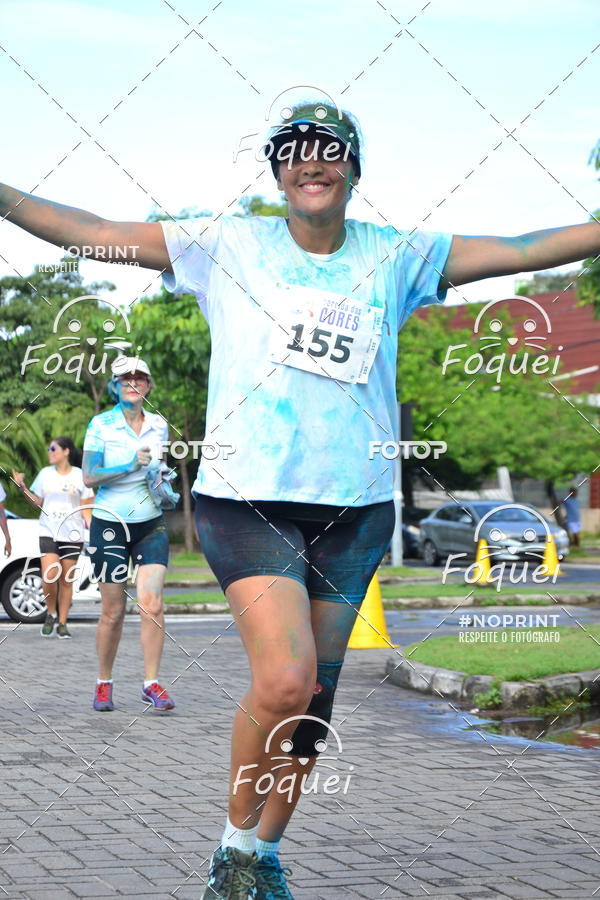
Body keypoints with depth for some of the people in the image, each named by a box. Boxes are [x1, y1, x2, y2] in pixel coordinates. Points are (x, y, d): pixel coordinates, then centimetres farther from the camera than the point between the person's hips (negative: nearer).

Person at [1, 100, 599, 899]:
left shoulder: (395, 257, 9)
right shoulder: (230, 246, 3)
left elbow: (524, 251, 9)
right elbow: (93, 232, 0)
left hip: (355, 510, 3)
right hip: (246, 499, -3)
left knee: (313, 702, 7)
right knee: (285, 680, -20)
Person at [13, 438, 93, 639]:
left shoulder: (80, 476, 3)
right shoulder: (45, 474, 9)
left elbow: (85, 508, 5)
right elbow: (38, 502, 13)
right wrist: (22, 487, -1)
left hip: (72, 534, -1)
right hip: (48, 532, 1)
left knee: (66, 580, 1)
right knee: (50, 575, -16)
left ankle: (62, 623, 9)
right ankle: (51, 614, 6)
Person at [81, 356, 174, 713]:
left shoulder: (159, 424, 6)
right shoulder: (101, 424, -5)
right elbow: (89, 477, -8)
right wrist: (130, 465, -19)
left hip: (151, 525, 3)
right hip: (110, 524, -2)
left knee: (152, 604, -11)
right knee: (113, 611, 1)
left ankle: (152, 683, -4)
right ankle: (104, 683, 18)